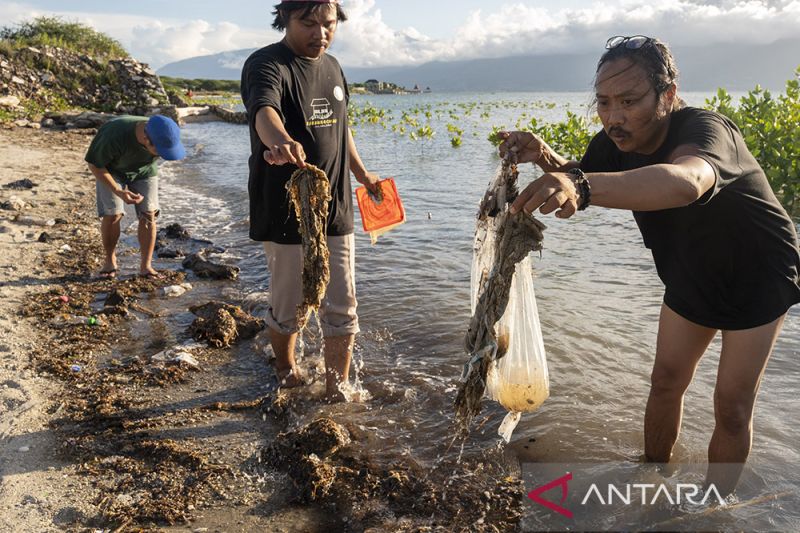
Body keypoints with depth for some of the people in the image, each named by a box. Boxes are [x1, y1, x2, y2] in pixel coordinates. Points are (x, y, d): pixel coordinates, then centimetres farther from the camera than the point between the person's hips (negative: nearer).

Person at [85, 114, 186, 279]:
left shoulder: (164, 136, -29)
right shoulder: (114, 136, -41)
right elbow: (94, 165, -25)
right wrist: (118, 192, -33)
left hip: (143, 171, 3)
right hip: (110, 170, -2)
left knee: (148, 214, -9)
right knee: (112, 214, -12)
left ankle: (146, 266, -1)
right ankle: (110, 261, 10)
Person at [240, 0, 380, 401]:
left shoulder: (332, 67, 11)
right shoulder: (267, 65, -11)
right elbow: (264, 109, -35)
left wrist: (361, 173, 32)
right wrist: (281, 141, -57)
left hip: (334, 210, 6)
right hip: (285, 214, -5)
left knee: (341, 309, 6)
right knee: (288, 305, 9)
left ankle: (337, 390, 21)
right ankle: (286, 368, 38)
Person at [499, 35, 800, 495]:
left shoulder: (704, 129, -37)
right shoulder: (616, 142, -17)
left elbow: (685, 182, -60)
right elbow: (581, 176, 0)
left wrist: (581, 186, -77)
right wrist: (548, 160, -24)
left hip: (758, 277, -5)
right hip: (690, 277, 6)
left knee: (732, 407, -1)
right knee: (666, 381, 10)